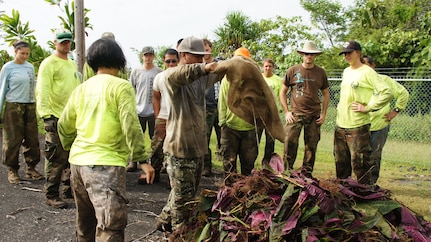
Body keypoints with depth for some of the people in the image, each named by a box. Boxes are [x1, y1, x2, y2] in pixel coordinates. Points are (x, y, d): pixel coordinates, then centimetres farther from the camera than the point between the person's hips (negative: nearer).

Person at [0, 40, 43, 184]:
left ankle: (31, 168, 16)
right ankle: (12, 170, 10)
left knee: (32, 138, 5)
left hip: (30, 107, 4)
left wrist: (35, 105, 10)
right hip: (14, 107, -4)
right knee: (13, 139, 0)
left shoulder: (30, 67, 9)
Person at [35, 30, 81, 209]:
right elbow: (42, 91, -14)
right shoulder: (49, 63, -7)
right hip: (56, 118, -8)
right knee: (56, 159, -5)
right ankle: (51, 195, 5)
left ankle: (69, 189, 26)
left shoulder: (72, 65, 18)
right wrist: (46, 115, -21)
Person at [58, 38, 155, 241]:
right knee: (111, 225, -11)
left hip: (78, 161, 7)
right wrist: (142, 159, -10)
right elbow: (131, 126, -14)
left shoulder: (81, 89, 12)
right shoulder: (121, 87, -6)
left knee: (85, 221, 22)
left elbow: (64, 126, 18)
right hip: (106, 163, -7)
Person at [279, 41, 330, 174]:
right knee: (290, 143, -7)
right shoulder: (293, 71, 1)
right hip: (295, 114, -2)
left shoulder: (320, 72, 7)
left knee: (311, 146, 6)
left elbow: (325, 94, 14)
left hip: (314, 116, 2)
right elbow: (282, 92, 7)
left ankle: (306, 174, 19)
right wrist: (286, 112, 0)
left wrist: (323, 114, 5)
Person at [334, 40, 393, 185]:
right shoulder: (346, 72, 15)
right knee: (341, 163, 15)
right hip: (340, 125, 8)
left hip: (357, 126, -8)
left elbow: (387, 93, -17)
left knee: (359, 165, -6)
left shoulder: (367, 72, -9)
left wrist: (367, 108, -15)